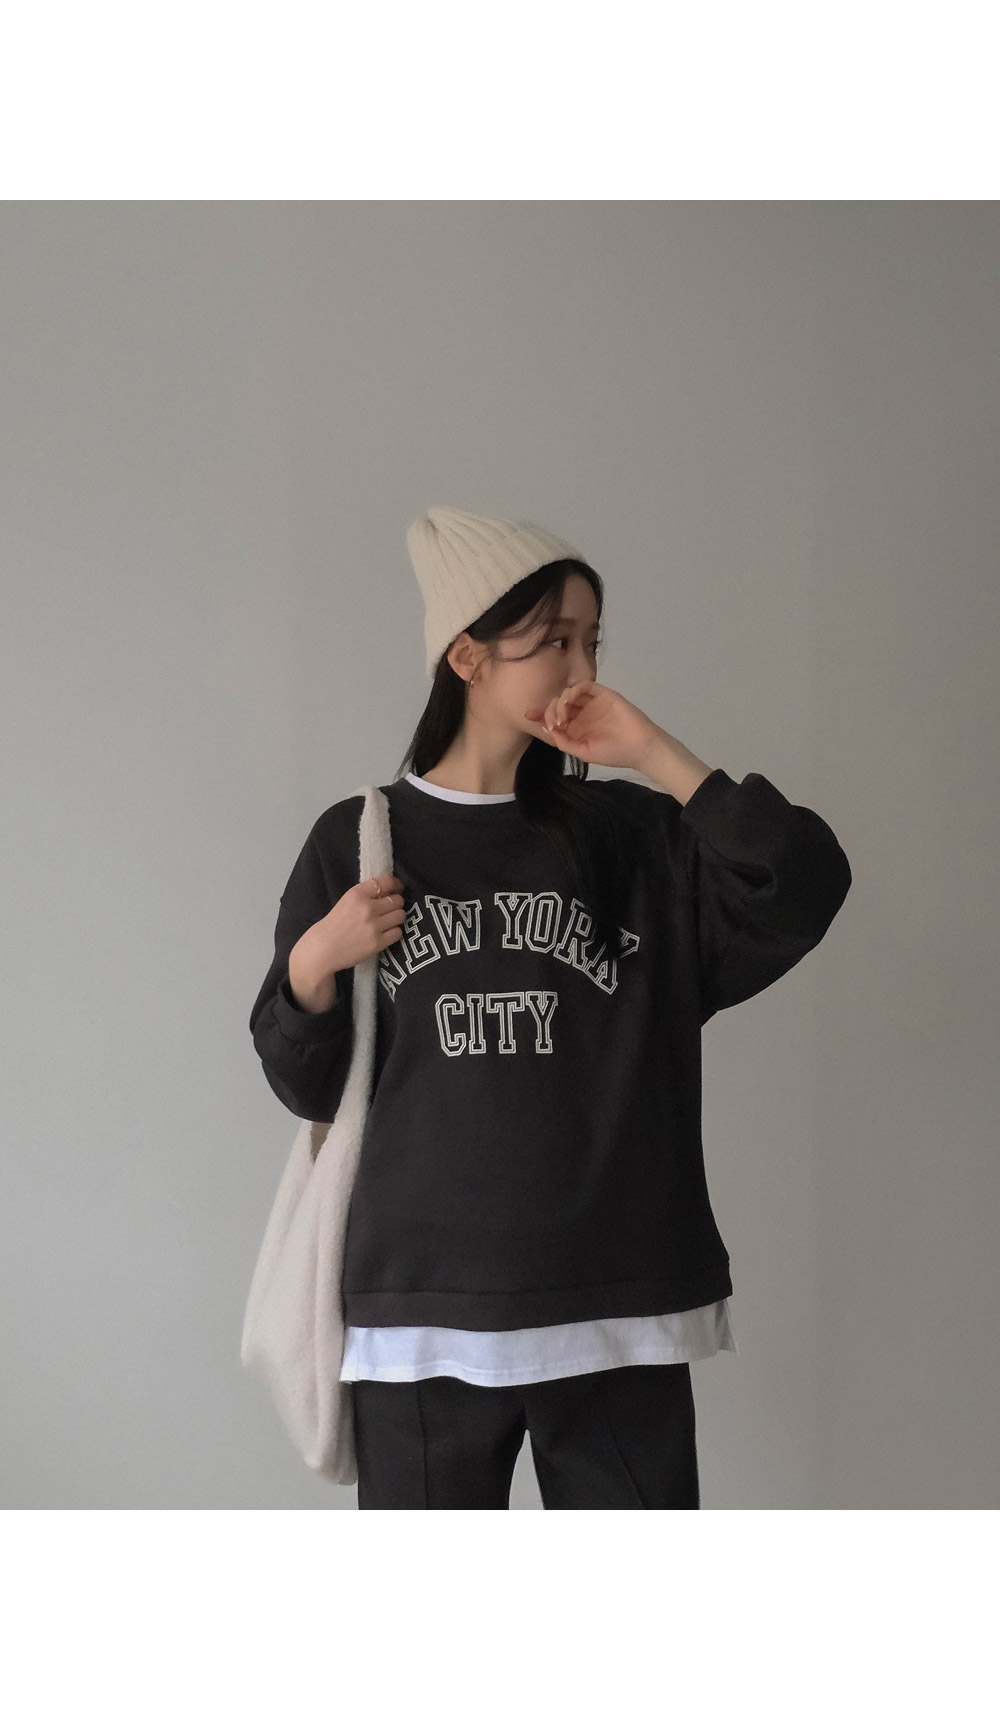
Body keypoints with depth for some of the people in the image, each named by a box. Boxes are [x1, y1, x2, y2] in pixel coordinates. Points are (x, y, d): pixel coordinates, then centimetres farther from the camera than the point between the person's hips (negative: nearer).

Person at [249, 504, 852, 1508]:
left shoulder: (634, 837, 6)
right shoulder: (358, 841, 5)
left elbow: (803, 889, -10)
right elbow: (308, 1086, 9)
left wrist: (654, 754, -9)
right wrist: (311, 965, -11)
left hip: (620, 1308, 1)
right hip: (423, 1303, -1)